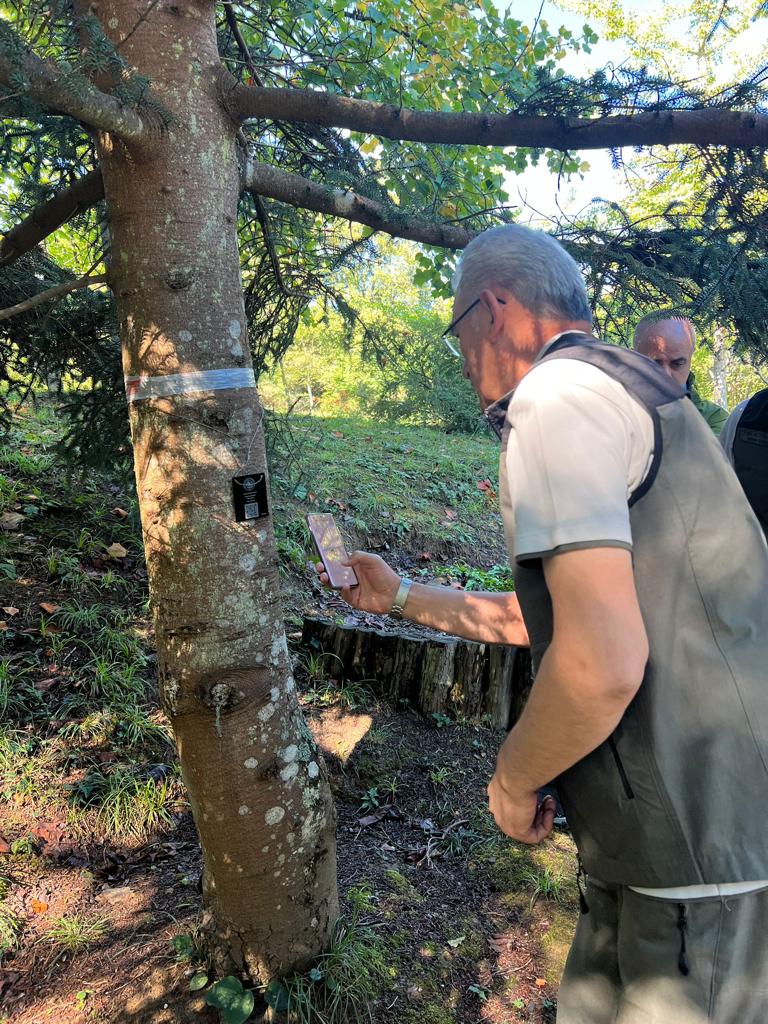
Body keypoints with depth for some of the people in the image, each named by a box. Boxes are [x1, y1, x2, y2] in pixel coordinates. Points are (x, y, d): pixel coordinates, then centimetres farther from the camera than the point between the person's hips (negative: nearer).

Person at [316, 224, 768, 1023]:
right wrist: (401, 596, 25)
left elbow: (602, 664, -27)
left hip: (697, 865, -9)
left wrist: (511, 779, -8)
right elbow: (554, 617, 22)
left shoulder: (557, 391, -15)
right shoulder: (625, 390, 17)